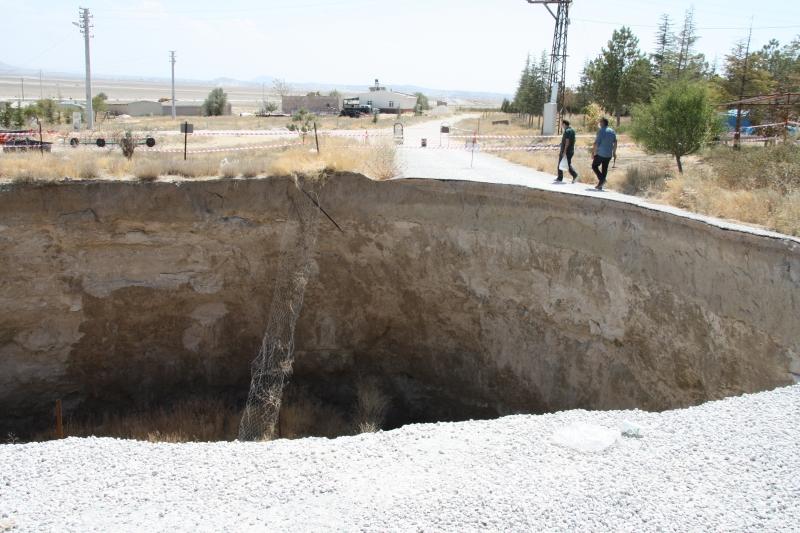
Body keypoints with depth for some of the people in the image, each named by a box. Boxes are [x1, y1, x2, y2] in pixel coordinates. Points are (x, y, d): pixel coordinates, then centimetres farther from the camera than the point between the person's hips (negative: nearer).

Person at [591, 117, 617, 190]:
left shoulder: (601, 131, -11)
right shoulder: (612, 131, 9)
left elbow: (596, 143, -13)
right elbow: (615, 143, 13)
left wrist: (593, 152, -6)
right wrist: (614, 152, 21)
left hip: (600, 153, -6)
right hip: (609, 154, 6)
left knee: (594, 166, 10)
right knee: (604, 169, 10)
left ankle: (601, 179, -9)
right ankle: (600, 186, 12)